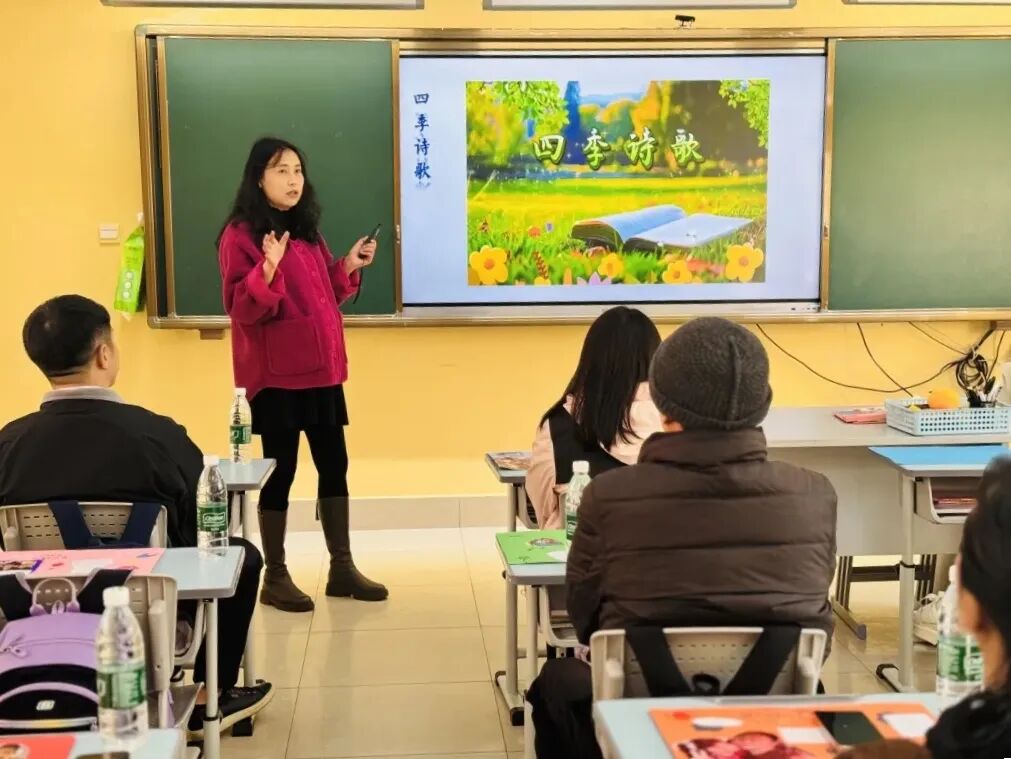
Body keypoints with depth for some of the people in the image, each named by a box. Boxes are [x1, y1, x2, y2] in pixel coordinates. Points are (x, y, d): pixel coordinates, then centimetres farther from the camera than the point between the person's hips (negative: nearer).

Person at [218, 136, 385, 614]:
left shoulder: (306, 231, 14)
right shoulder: (241, 234, -9)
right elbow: (242, 309, -17)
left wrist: (348, 267, 7)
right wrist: (268, 268, -31)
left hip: (320, 368, 8)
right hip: (275, 374, -8)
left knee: (334, 465, 9)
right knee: (281, 470, -2)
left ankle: (341, 568, 19)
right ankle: (274, 577, 10)